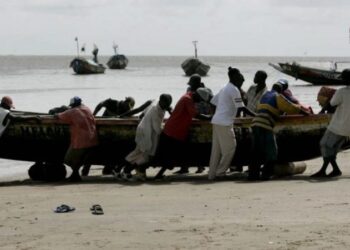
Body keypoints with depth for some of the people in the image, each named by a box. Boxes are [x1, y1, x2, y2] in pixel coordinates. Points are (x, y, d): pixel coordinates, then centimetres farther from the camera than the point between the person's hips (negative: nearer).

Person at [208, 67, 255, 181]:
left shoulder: (224, 88, 18)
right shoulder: (234, 89, -9)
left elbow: (213, 101, 23)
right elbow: (241, 107, -13)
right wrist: (255, 116, -8)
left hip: (216, 121, 9)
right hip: (225, 123, -9)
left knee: (216, 149, 10)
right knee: (230, 148, -1)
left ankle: (212, 174, 10)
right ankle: (220, 172, 0)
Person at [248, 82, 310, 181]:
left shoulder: (265, 95, 25)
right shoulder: (278, 97, 4)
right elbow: (292, 108, 3)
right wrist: (306, 113, 12)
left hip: (255, 124, 7)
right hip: (265, 126, -7)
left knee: (256, 152, 12)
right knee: (271, 152, 0)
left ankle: (252, 174, 10)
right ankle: (265, 174, -6)